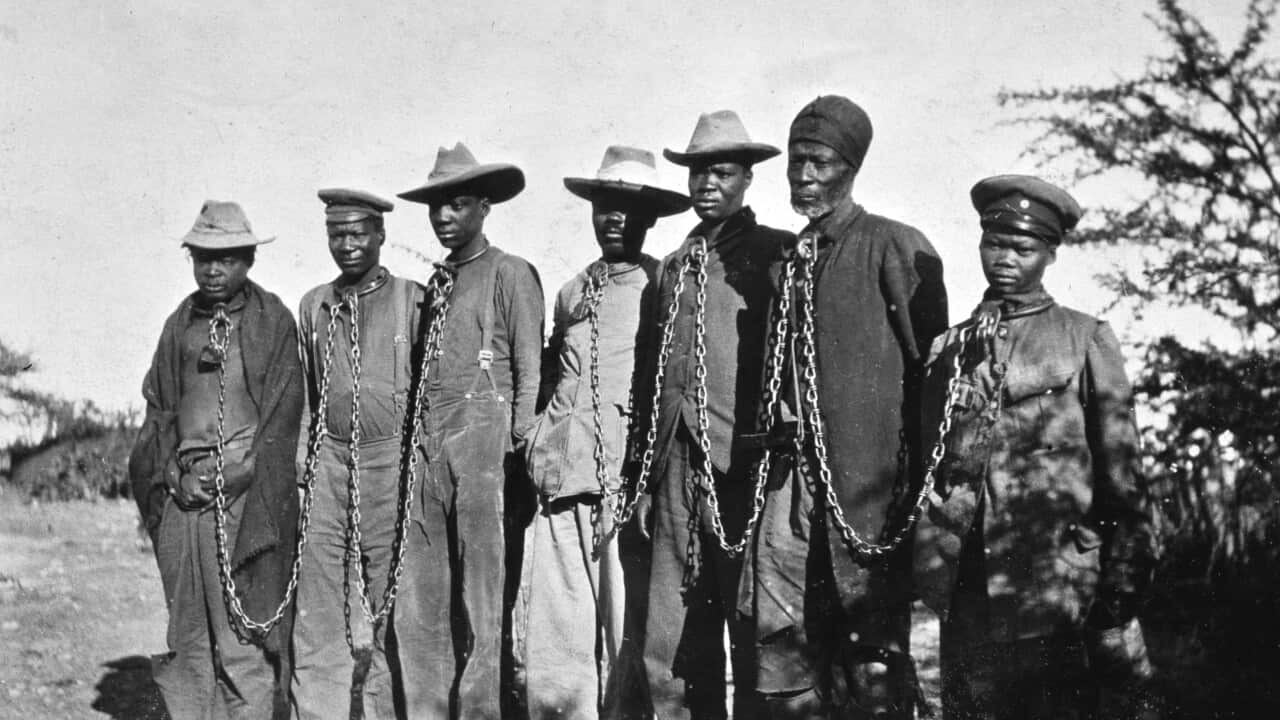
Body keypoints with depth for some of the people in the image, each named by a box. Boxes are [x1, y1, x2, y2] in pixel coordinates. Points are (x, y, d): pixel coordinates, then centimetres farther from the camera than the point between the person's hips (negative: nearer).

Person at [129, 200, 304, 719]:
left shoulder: (274, 322, 2)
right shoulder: (180, 325, 15)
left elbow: (281, 418, -3)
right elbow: (159, 408, 14)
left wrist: (232, 479, -9)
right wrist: (176, 476, -1)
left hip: (250, 489, -4)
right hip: (186, 489, 4)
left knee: (247, 626, -6)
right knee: (190, 631, 6)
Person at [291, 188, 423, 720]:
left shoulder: (413, 300, 0)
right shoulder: (313, 306, 13)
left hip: (392, 462, -3)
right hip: (330, 461, 4)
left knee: (390, 609, 2)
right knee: (318, 609, 2)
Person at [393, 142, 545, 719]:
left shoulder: (510, 274, 1)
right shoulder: (436, 283, 21)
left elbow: (530, 373, -4)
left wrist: (516, 451, -9)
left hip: (483, 447, -6)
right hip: (429, 452, 7)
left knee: (482, 599, -4)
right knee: (419, 605, 5)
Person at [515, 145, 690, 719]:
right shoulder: (573, 292, 20)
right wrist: (537, 454, 15)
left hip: (630, 485, -4)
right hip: (562, 486, 4)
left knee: (627, 643, -4)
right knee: (551, 650, 0)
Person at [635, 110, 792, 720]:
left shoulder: (774, 253, 1)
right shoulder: (672, 266, 18)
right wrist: (647, 477, 15)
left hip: (744, 464, -5)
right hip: (677, 467, 5)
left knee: (752, 633, 1)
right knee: (672, 647, 5)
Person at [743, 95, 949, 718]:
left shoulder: (894, 247, -3)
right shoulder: (785, 262, 17)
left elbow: (930, 365, -4)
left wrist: (919, 473, -6)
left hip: (867, 480, -6)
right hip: (792, 474, 6)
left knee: (873, 655, -1)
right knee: (782, 645, 5)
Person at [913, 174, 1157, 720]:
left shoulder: (1086, 340, 4)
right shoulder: (948, 348, 13)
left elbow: (1121, 477, 2)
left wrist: (1120, 602, -2)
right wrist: (928, 569, 10)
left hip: (1054, 588, -3)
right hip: (965, 588, 3)